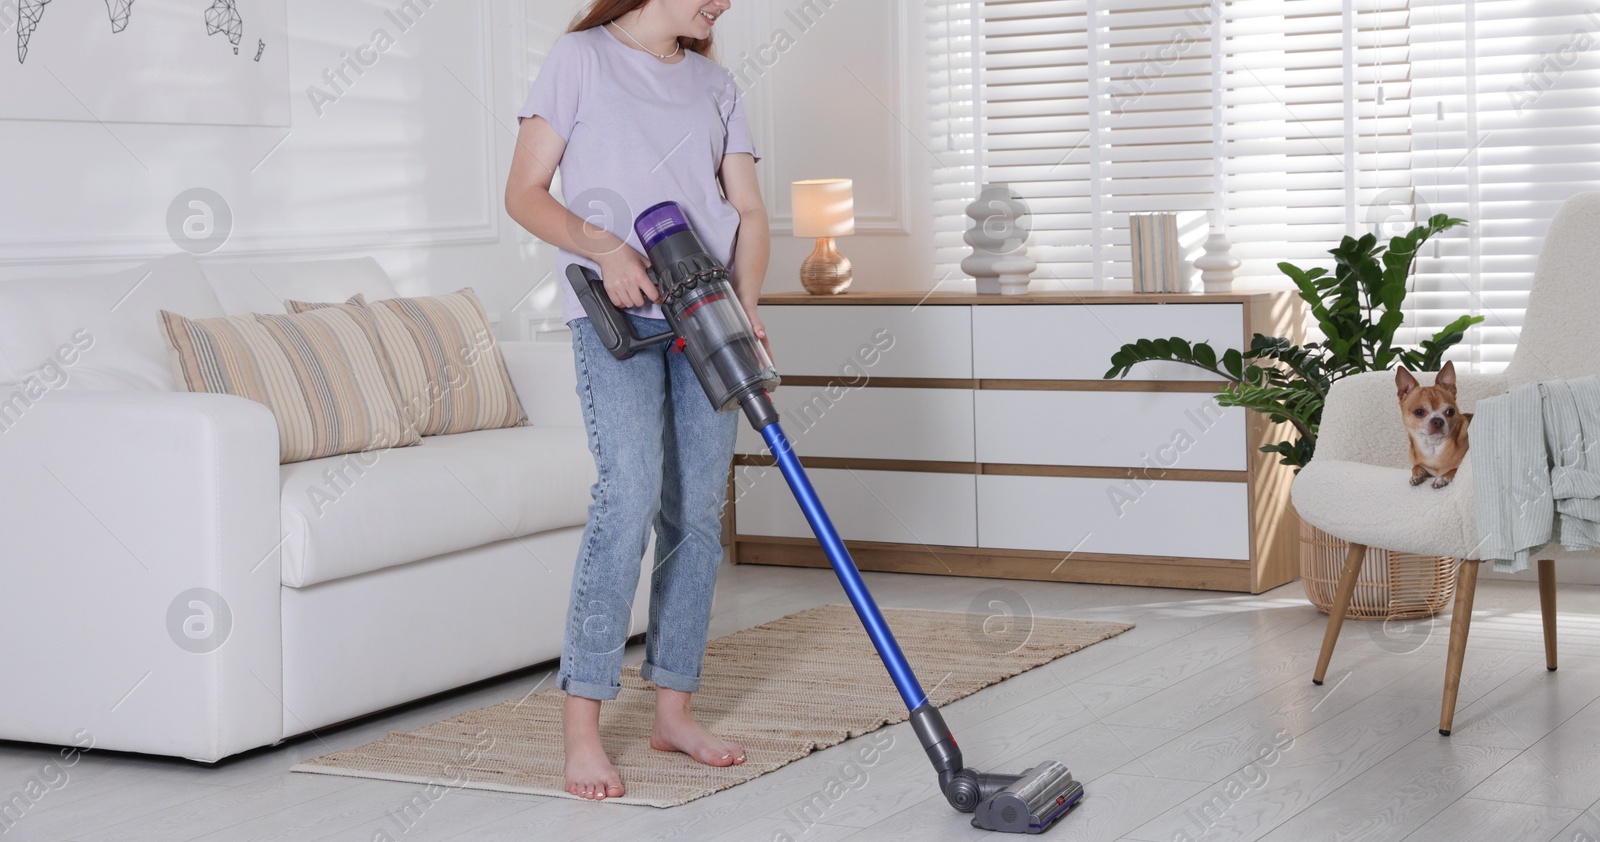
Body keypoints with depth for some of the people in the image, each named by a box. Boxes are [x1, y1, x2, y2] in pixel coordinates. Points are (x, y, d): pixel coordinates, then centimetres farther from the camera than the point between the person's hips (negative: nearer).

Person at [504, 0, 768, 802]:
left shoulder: (716, 84, 17)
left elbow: (749, 213, 11)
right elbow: (524, 194, -1)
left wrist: (746, 304, -7)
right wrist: (602, 247, -18)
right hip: (616, 311, -5)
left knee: (699, 512, 3)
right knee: (630, 494, -19)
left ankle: (672, 709, 14)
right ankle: (581, 727, -15)